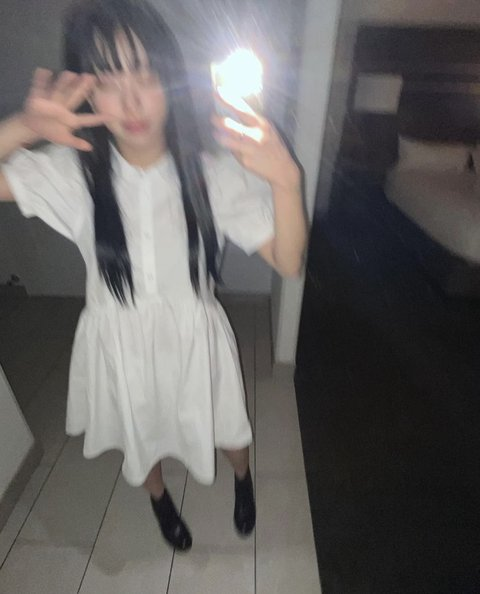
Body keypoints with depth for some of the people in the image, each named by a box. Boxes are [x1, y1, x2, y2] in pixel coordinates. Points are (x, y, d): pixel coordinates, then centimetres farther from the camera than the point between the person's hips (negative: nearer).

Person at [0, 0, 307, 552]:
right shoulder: (73, 172, -13)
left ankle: (243, 480, 64)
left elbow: (288, 262, -20)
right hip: (119, 342, 2)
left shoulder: (213, 172, -17)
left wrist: (285, 180, -37)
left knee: (226, 431, 24)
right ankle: (160, 500, 66)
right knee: (141, 436, 28)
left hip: (194, 338, -1)